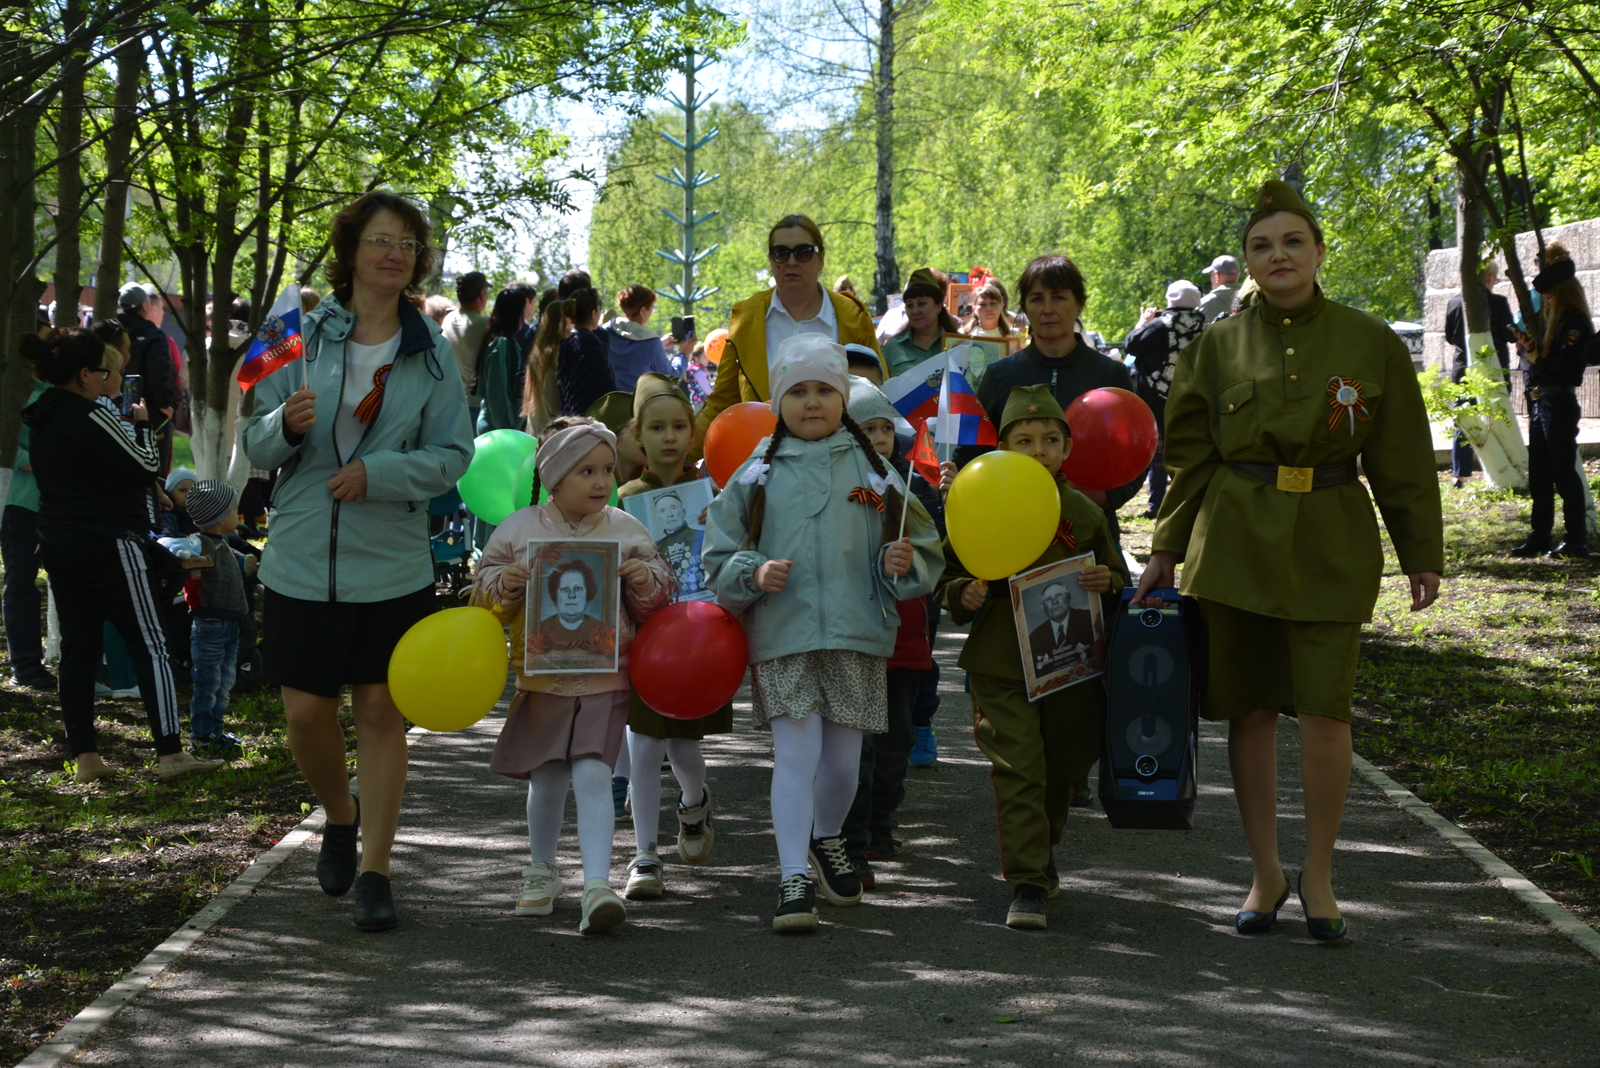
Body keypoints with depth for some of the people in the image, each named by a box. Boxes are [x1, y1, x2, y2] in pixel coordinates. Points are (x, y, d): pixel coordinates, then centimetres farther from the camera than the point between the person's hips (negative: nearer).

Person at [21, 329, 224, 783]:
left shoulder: (41, 417, 11)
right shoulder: (90, 415, -16)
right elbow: (145, 465, -12)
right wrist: (142, 424, 4)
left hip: (58, 542, 8)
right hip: (107, 543, -8)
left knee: (77, 648, 9)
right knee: (150, 646, -4)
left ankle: (85, 758, 8)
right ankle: (170, 753, -6)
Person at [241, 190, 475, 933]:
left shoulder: (432, 352, 0)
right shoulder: (306, 335, -1)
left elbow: (452, 453, -2)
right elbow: (257, 446, 0)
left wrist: (378, 472, -17)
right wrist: (287, 424, -22)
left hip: (392, 565, 0)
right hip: (303, 560, 0)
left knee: (381, 712, 3)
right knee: (306, 713, 4)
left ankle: (375, 872, 12)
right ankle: (340, 817, 34)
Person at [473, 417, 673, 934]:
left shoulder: (627, 531, 2)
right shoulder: (520, 529, 1)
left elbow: (658, 600, 9)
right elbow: (485, 589, 7)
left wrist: (646, 580, -13)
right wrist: (504, 584, -15)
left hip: (604, 681, -1)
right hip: (541, 678, 1)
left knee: (592, 775, -16)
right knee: (545, 781, 11)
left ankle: (597, 885, -19)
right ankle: (541, 871, 34)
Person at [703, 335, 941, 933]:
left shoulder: (872, 470, 8)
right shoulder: (757, 475, 6)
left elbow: (923, 551, 11)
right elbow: (719, 559, 8)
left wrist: (902, 563, -10)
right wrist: (754, 573, -11)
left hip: (857, 637, 2)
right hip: (782, 639, -1)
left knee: (842, 760, 8)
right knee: (796, 755, -11)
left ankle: (827, 839, 37)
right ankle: (794, 879, -7)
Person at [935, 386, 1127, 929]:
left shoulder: (1085, 512, 5)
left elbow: (1117, 576, 15)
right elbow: (947, 580, 4)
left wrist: (1107, 583, -8)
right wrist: (964, 595, -17)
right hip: (1002, 665, -3)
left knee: (1063, 767, 14)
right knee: (1018, 771, -9)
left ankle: (1040, 848, 40)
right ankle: (1027, 883, -5)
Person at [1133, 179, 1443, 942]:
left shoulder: (1370, 343, 2)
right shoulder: (1219, 347, 4)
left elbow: (1402, 460, 6)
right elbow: (1188, 457, 9)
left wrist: (1422, 555, 5)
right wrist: (1167, 549, 5)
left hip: (1332, 546, -1)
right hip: (1235, 542, 1)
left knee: (1324, 708, -6)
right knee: (1250, 709, 4)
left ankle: (1318, 877, 9)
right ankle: (1265, 873, 18)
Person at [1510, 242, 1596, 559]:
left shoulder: (1575, 323, -13)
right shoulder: (1554, 320, 17)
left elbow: (1567, 363, -23)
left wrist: (1538, 358, -13)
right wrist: (1532, 348, -1)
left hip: (1560, 402, -10)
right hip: (1540, 401, 10)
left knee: (1564, 473, -6)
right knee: (1539, 475, 12)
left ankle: (1577, 541, -1)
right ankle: (1539, 538, 19)